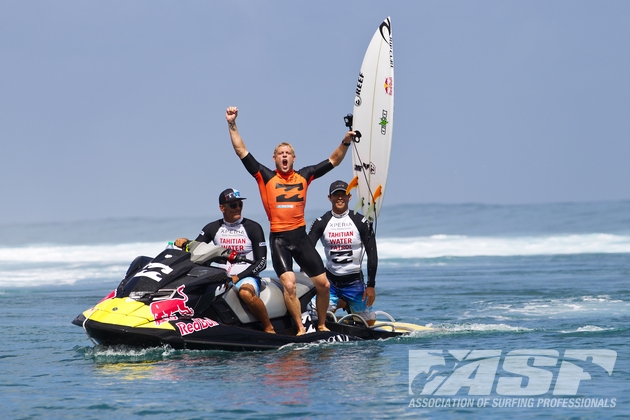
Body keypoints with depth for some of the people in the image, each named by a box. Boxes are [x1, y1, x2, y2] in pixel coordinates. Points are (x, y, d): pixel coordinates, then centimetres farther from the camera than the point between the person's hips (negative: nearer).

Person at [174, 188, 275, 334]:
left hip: (246, 277, -4)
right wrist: (185, 243, -15)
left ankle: (269, 329, -24)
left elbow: (261, 262, -6)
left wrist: (237, 278, -16)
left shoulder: (253, 228, -2)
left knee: (246, 292, -39)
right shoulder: (212, 228, 10)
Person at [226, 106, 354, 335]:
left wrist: (346, 142, 3)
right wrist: (232, 124, -7)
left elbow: (333, 161, 16)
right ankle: (300, 329, -8)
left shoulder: (304, 176, 9)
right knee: (289, 285, -19)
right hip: (279, 239, -3)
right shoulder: (265, 176, 2)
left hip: (301, 236, 3)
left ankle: (322, 325, 22)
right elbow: (241, 151, -1)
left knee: (323, 284, 3)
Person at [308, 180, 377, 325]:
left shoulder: (361, 222, -5)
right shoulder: (321, 223, -3)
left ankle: (347, 304, 34)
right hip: (330, 280, 1)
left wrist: (371, 285, -8)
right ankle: (340, 303, 18)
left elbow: (372, 254, -4)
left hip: (354, 281, -1)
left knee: (369, 322, 2)